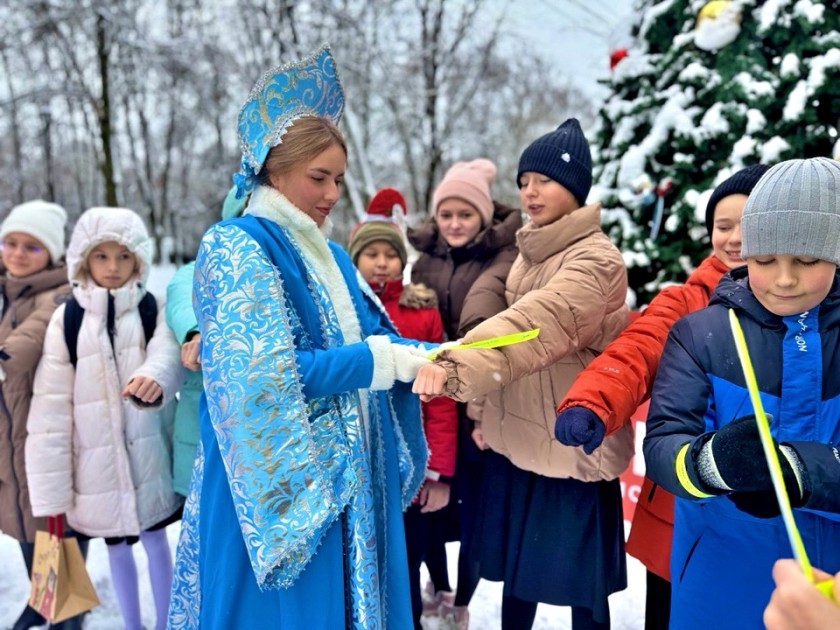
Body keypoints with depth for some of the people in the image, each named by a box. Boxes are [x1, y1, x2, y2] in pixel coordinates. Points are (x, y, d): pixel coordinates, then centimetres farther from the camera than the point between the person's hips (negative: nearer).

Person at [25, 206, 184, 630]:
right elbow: (50, 407, -6)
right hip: (97, 464, 1)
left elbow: (169, 357, -25)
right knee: (117, 547, 17)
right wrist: (50, 491, -6)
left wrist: (155, 377, -51)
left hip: (150, 457, 0)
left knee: (156, 541, 15)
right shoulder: (66, 320, -5)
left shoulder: (154, 311, -4)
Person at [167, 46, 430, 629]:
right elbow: (265, 373, -21)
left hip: (351, 471, 7)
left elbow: (376, 336, 9)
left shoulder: (330, 255, 12)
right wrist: (383, 360, -17)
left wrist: (435, 357, -10)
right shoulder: (237, 248, -12)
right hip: (282, 479, -7)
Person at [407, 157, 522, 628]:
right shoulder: (427, 255, 7)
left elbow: (487, 295, -28)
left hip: (479, 404, -4)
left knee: (475, 511, 7)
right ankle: (438, 589, 41)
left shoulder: (505, 255, -8)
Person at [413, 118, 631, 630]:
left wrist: (457, 365, -46)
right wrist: (488, 412, 11)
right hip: (516, 438, 8)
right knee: (516, 568, 18)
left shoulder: (595, 259, -16)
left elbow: (534, 324, -32)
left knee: (579, 578, 7)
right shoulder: (531, 252, 10)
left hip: (573, 444, -7)